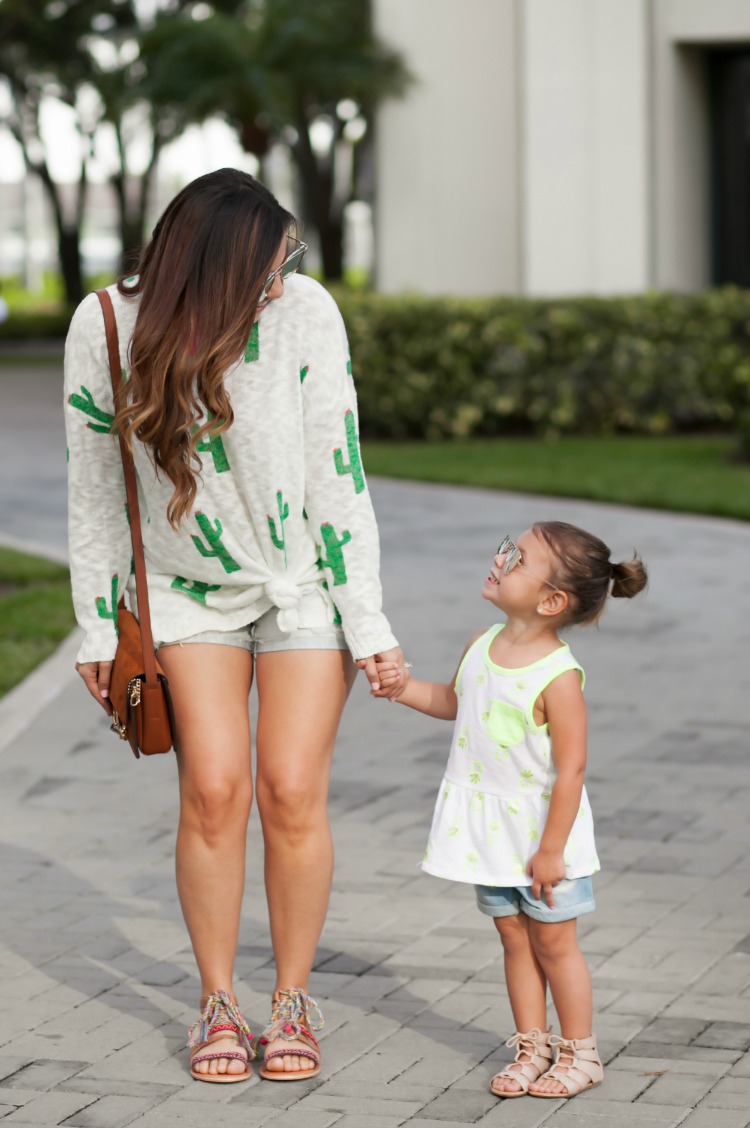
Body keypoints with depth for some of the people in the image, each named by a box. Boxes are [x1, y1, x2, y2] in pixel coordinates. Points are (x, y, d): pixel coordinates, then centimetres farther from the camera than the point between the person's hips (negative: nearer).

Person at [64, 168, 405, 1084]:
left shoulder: (304, 314, -22)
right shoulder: (104, 328, -18)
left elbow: (338, 476, -15)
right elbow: (95, 490, -4)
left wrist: (367, 623, -13)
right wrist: (98, 627, -1)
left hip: (304, 584, -1)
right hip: (191, 590, 1)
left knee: (292, 793, -6)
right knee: (213, 791, -8)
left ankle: (293, 1001, 11)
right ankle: (218, 1004, 9)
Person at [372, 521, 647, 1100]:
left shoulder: (557, 677, -24)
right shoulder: (482, 645, -2)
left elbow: (570, 769, -22)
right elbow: (454, 701, 19)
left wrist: (551, 849, -20)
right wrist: (406, 688, 2)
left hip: (542, 831, -6)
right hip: (490, 829, 6)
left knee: (553, 941, 5)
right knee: (515, 938, 14)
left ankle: (579, 1052, 19)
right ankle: (532, 1048, 25)